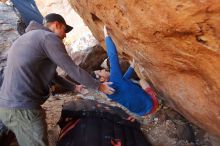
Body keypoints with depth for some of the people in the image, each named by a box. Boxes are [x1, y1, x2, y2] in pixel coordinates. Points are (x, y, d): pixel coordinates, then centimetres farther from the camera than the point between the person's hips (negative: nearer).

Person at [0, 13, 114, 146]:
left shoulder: (29, 37, 21)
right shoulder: (49, 37, -10)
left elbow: (49, 72, 25)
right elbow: (73, 70, -11)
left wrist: (73, 87, 29)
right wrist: (99, 86, 2)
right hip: (23, 109, -10)